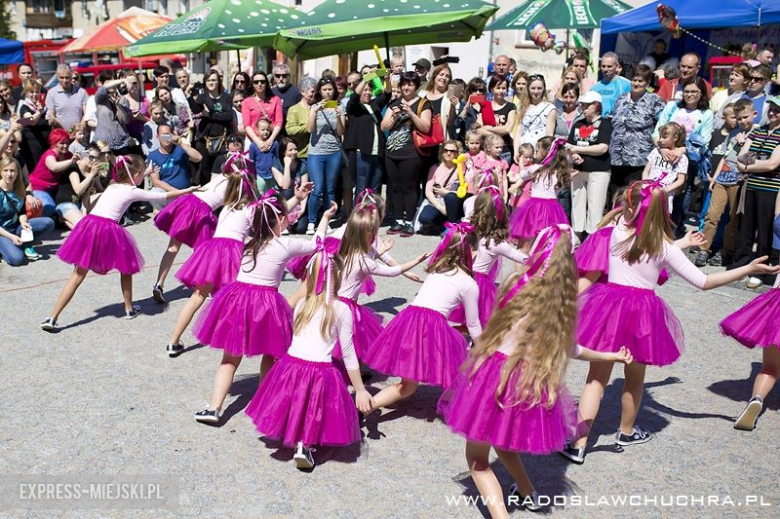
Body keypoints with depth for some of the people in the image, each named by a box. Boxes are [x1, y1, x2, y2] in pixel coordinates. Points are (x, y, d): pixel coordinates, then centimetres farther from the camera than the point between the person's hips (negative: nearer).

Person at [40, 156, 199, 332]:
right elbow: (165, 195, 14)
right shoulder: (134, 192, 7)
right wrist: (188, 190, 26)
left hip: (89, 225, 5)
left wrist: (145, 172, 55)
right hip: (109, 230, -5)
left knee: (78, 275, 7)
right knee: (126, 268, 20)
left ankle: (52, 318, 1)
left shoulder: (113, 185, 22)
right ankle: (129, 309, 31)